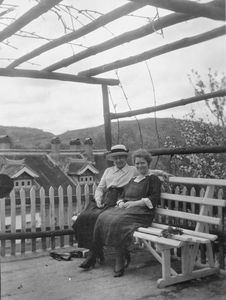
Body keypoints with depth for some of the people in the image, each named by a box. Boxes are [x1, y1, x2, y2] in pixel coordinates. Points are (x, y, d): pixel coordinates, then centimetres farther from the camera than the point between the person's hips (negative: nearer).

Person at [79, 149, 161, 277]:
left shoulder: (153, 179, 6)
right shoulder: (133, 179, 27)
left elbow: (154, 199, -7)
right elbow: (123, 196, 25)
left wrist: (135, 203, -14)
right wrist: (121, 203, 1)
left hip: (141, 212, -6)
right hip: (125, 209, 7)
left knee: (117, 222, -34)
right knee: (102, 218, -21)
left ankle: (121, 262, -25)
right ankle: (92, 256, -18)